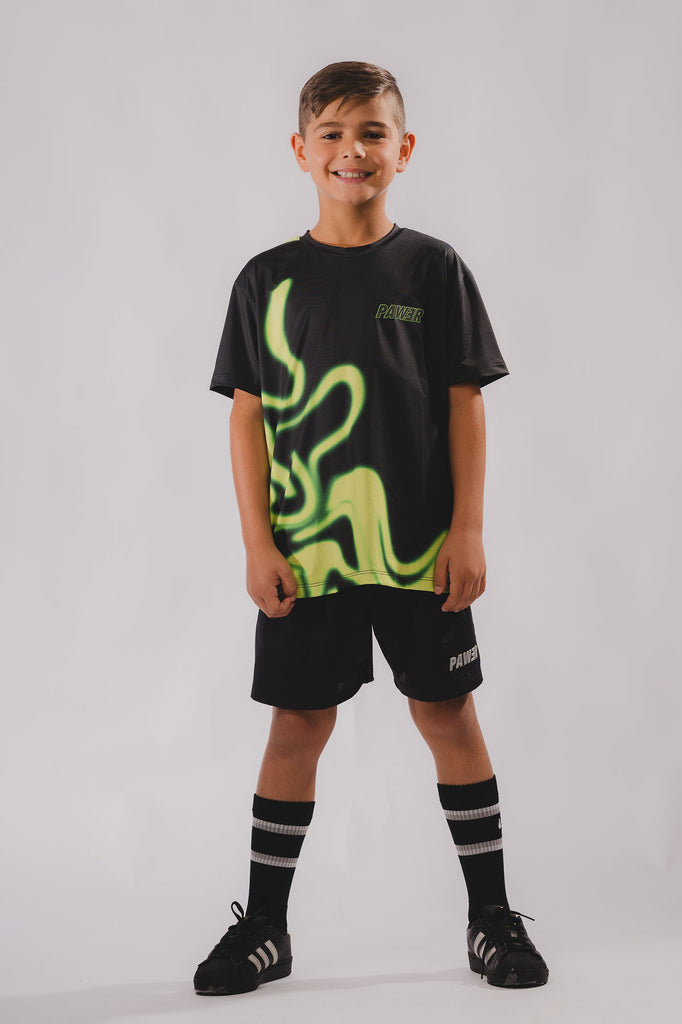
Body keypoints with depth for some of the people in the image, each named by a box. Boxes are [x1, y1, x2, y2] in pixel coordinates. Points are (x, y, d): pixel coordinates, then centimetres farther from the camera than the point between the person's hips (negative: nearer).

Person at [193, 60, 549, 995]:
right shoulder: (268, 280, 3)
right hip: (305, 553, 1)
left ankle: (491, 916, 21)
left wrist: (467, 531, -5)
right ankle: (264, 925, 21)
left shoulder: (434, 269, 1)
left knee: (448, 714, 7)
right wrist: (258, 544, -3)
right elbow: (248, 417, 3)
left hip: (421, 548, 0)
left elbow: (465, 406, 1)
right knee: (297, 725, 6)